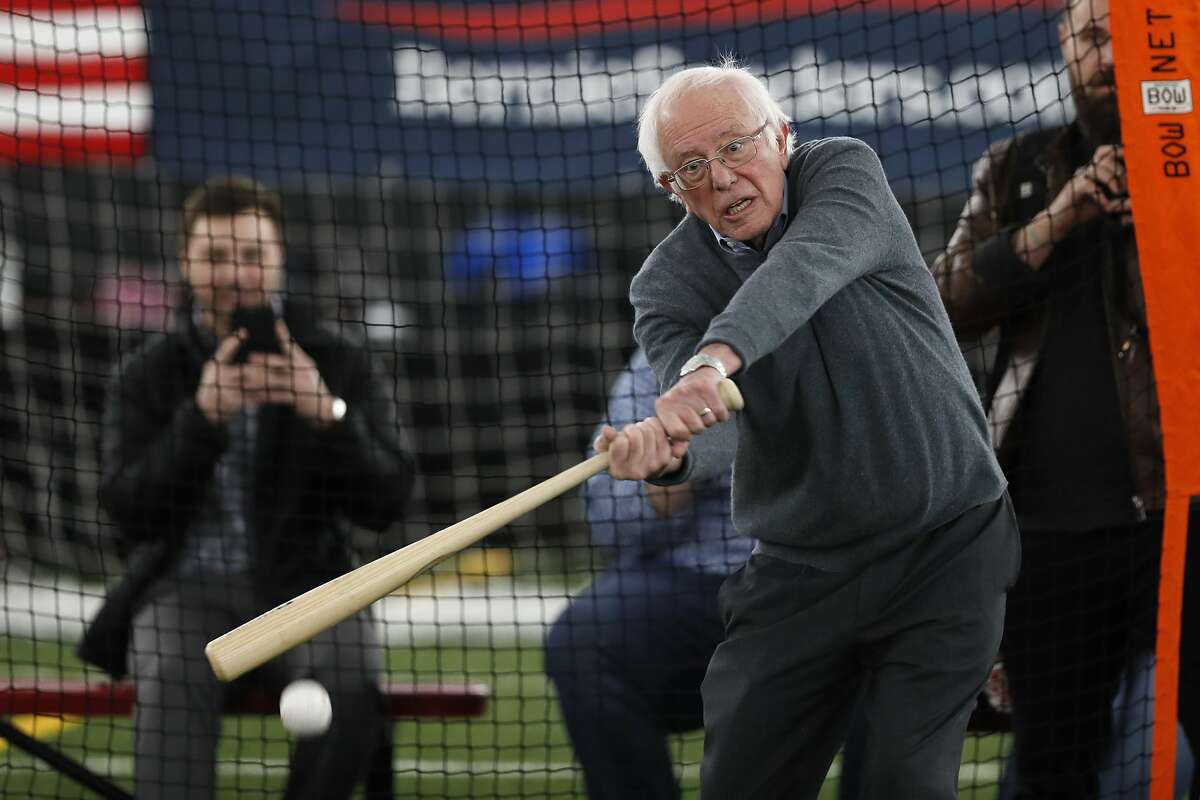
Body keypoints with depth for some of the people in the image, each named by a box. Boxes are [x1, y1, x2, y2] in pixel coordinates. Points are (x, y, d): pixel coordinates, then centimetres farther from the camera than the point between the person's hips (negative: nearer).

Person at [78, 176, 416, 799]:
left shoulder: (340, 366, 7)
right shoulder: (149, 376, 7)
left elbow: (385, 503, -4)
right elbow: (130, 514, -7)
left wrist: (327, 413, -21)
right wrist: (203, 417, -21)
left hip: (302, 589, 0)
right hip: (185, 590, 0)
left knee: (351, 673, -32)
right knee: (172, 676, -34)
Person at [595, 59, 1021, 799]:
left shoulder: (844, 170, -8)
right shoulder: (668, 287, -4)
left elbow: (810, 265, -31)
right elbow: (716, 428, -21)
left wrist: (719, 356, -50)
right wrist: (667, 451, -47)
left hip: (945, 548, -3)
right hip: (797, 569, 3)